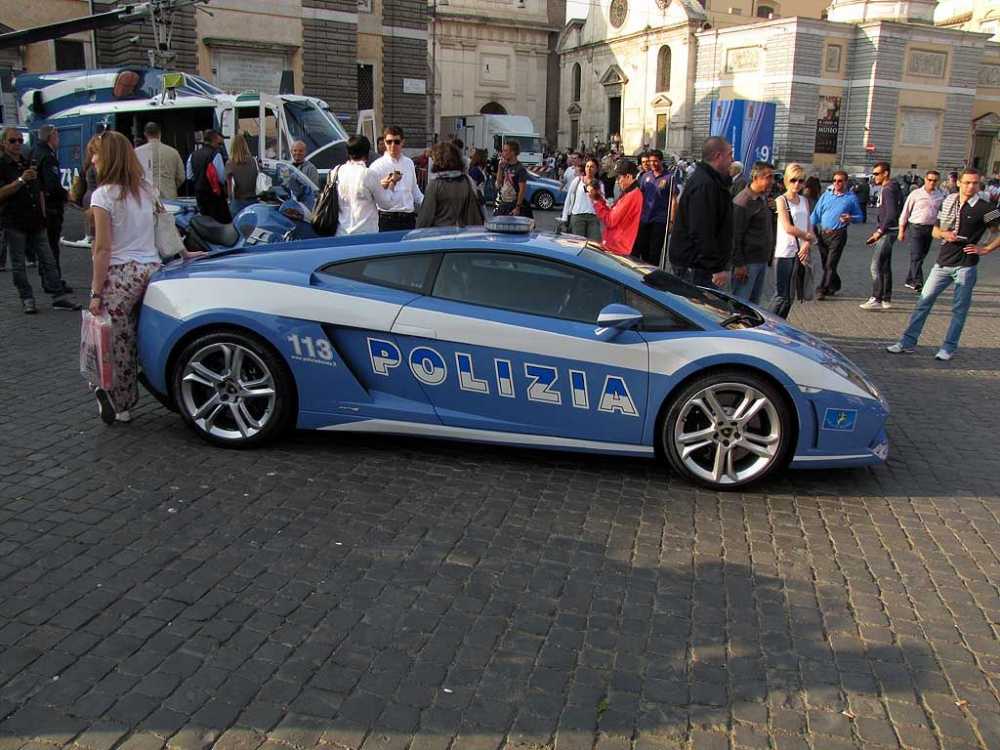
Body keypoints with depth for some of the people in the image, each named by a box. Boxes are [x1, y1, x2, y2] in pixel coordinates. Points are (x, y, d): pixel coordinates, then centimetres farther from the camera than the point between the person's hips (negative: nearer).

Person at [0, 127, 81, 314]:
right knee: (18, 265, 3)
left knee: (48, 260, 4)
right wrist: (20, 180, -23)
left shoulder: (28, 163, 16)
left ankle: (59, 296, 6)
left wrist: (43, 215, 15)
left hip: (35, 222, 5)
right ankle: (27, 299, 11)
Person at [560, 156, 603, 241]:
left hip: (594, 217, 1)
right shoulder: (577, 181, 9)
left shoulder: (599, 184, 11)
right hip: (577, 215, -1)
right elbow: (569, 199, 9)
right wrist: (565, 217, 6)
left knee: (595, 243, -10)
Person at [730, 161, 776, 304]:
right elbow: (735, 236, -18)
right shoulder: (743, 202, -15)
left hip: (762, 260, 9)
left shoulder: (763, 198, 14)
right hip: (748, 262, -9)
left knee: (754, 303, 15)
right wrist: (739, 264, -20)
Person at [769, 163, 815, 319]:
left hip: (801, 253, 6)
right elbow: (788, 228, -14)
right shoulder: (781, 200, -5)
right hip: (784, 253, -6)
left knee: (790, 296, 9)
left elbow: (809, 227, 10)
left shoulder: (804, 201, 14)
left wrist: (807, 244, -7)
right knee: (782, 295, -8)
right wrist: (808, 236, -6)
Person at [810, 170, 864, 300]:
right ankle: (835, 285, 31)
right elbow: (816, 213, 11)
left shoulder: (851, 197, 3)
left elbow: (860, 216, 8)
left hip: (838, 235, -4)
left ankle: (822, 290, -8)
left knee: (830, 264, -10)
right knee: (825, 264, 11)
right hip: (822, 234, 4)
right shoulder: (826, 195, 9)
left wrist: (850, 219, -14)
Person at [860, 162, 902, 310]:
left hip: (888, 232, -11)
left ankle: (876, 299, -9)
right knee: (885, 266, 13)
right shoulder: (887, 189, 16)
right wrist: (878, 232, 18)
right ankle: (886, 299, 19)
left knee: (876, 266, -11)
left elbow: (891, 214, -23)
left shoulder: (888, 190, -15)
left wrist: (879, 231, -18)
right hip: (886, 232, 11)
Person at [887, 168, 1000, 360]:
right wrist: (944, 234, -6)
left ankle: (949, 348, 13)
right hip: (943, 263, 4)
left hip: (966, 266, -4)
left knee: (959, 308, 4)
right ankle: (908, 342, 7)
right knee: (924, 301, 3)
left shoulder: (984, 209, -7)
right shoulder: (948, 203, 7)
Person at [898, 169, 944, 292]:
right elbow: (905, 212, 1)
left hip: (931, 229, 4)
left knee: (922, 256, 9)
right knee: (916, 256, -11)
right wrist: (902, 230, 0)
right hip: (917, 227, -4)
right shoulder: (916, 194, -3)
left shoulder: (940, 196, 6)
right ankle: (917, 282, -15)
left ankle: (910, 280, 20)